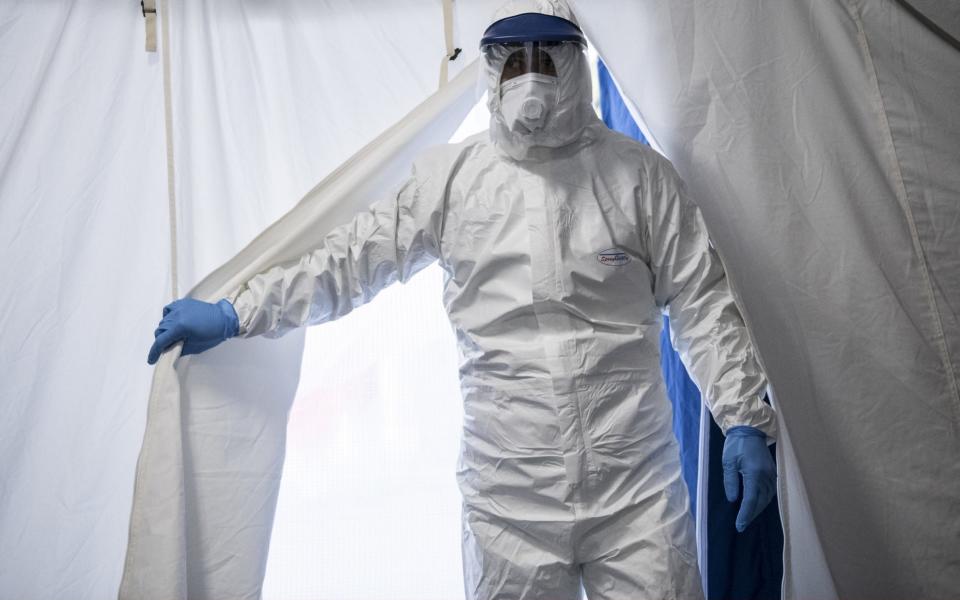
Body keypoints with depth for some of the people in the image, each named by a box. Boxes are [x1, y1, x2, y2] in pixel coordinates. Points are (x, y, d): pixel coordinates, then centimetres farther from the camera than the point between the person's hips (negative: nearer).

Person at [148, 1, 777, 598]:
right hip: (506, 495, 1)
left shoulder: (641, 174, 3)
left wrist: (746, 421, -4)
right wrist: (232, 314, 7)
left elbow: (705, 306, 3)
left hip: (634, 486, 0)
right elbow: (352, 259, 9)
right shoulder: (452, 177, 6)